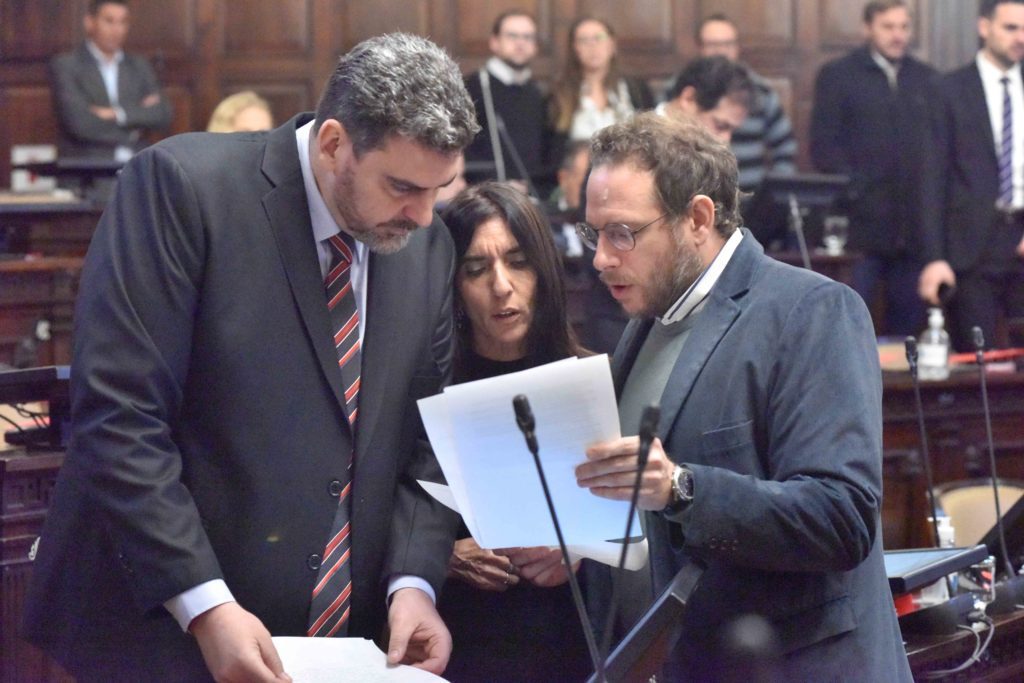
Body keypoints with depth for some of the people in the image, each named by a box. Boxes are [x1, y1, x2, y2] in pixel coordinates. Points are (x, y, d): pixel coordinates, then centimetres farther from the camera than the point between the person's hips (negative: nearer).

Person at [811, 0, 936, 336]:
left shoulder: (926, 79, 14)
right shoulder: (837, 76, 3)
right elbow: (824, 146, -3)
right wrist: (853, 190, -13)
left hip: (914, 224, 4)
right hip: (863, 219, -4)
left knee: (909, 318, 6)